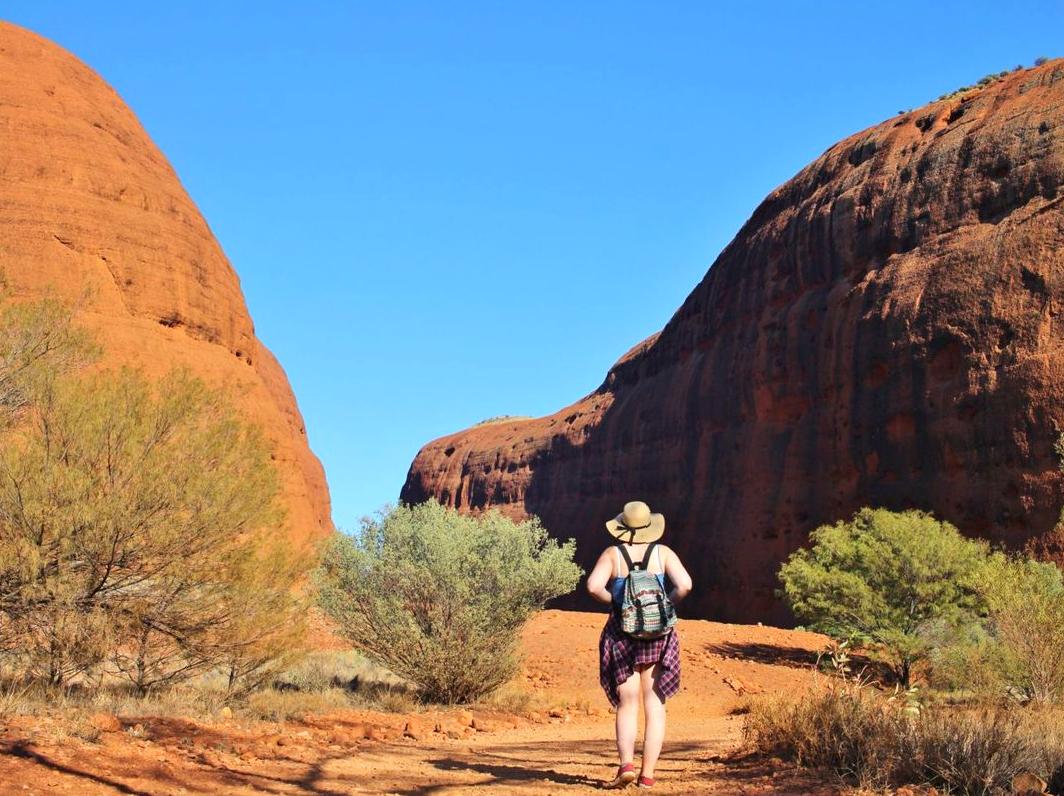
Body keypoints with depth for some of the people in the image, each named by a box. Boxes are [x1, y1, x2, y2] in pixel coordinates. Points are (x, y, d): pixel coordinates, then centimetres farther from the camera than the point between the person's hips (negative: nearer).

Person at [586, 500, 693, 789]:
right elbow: (685, 585, -13)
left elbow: (593, 586, -16)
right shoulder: (663, 553, 0)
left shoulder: (613, 554, -1)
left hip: (622, 633, 0)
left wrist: (613, 601, 1)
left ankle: (627, 764, -14)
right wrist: (667, 604, 3)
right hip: (658, 634, 0)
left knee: (627, 704, 6)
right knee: (655, 705, 6)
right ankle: (647, 774, 3)